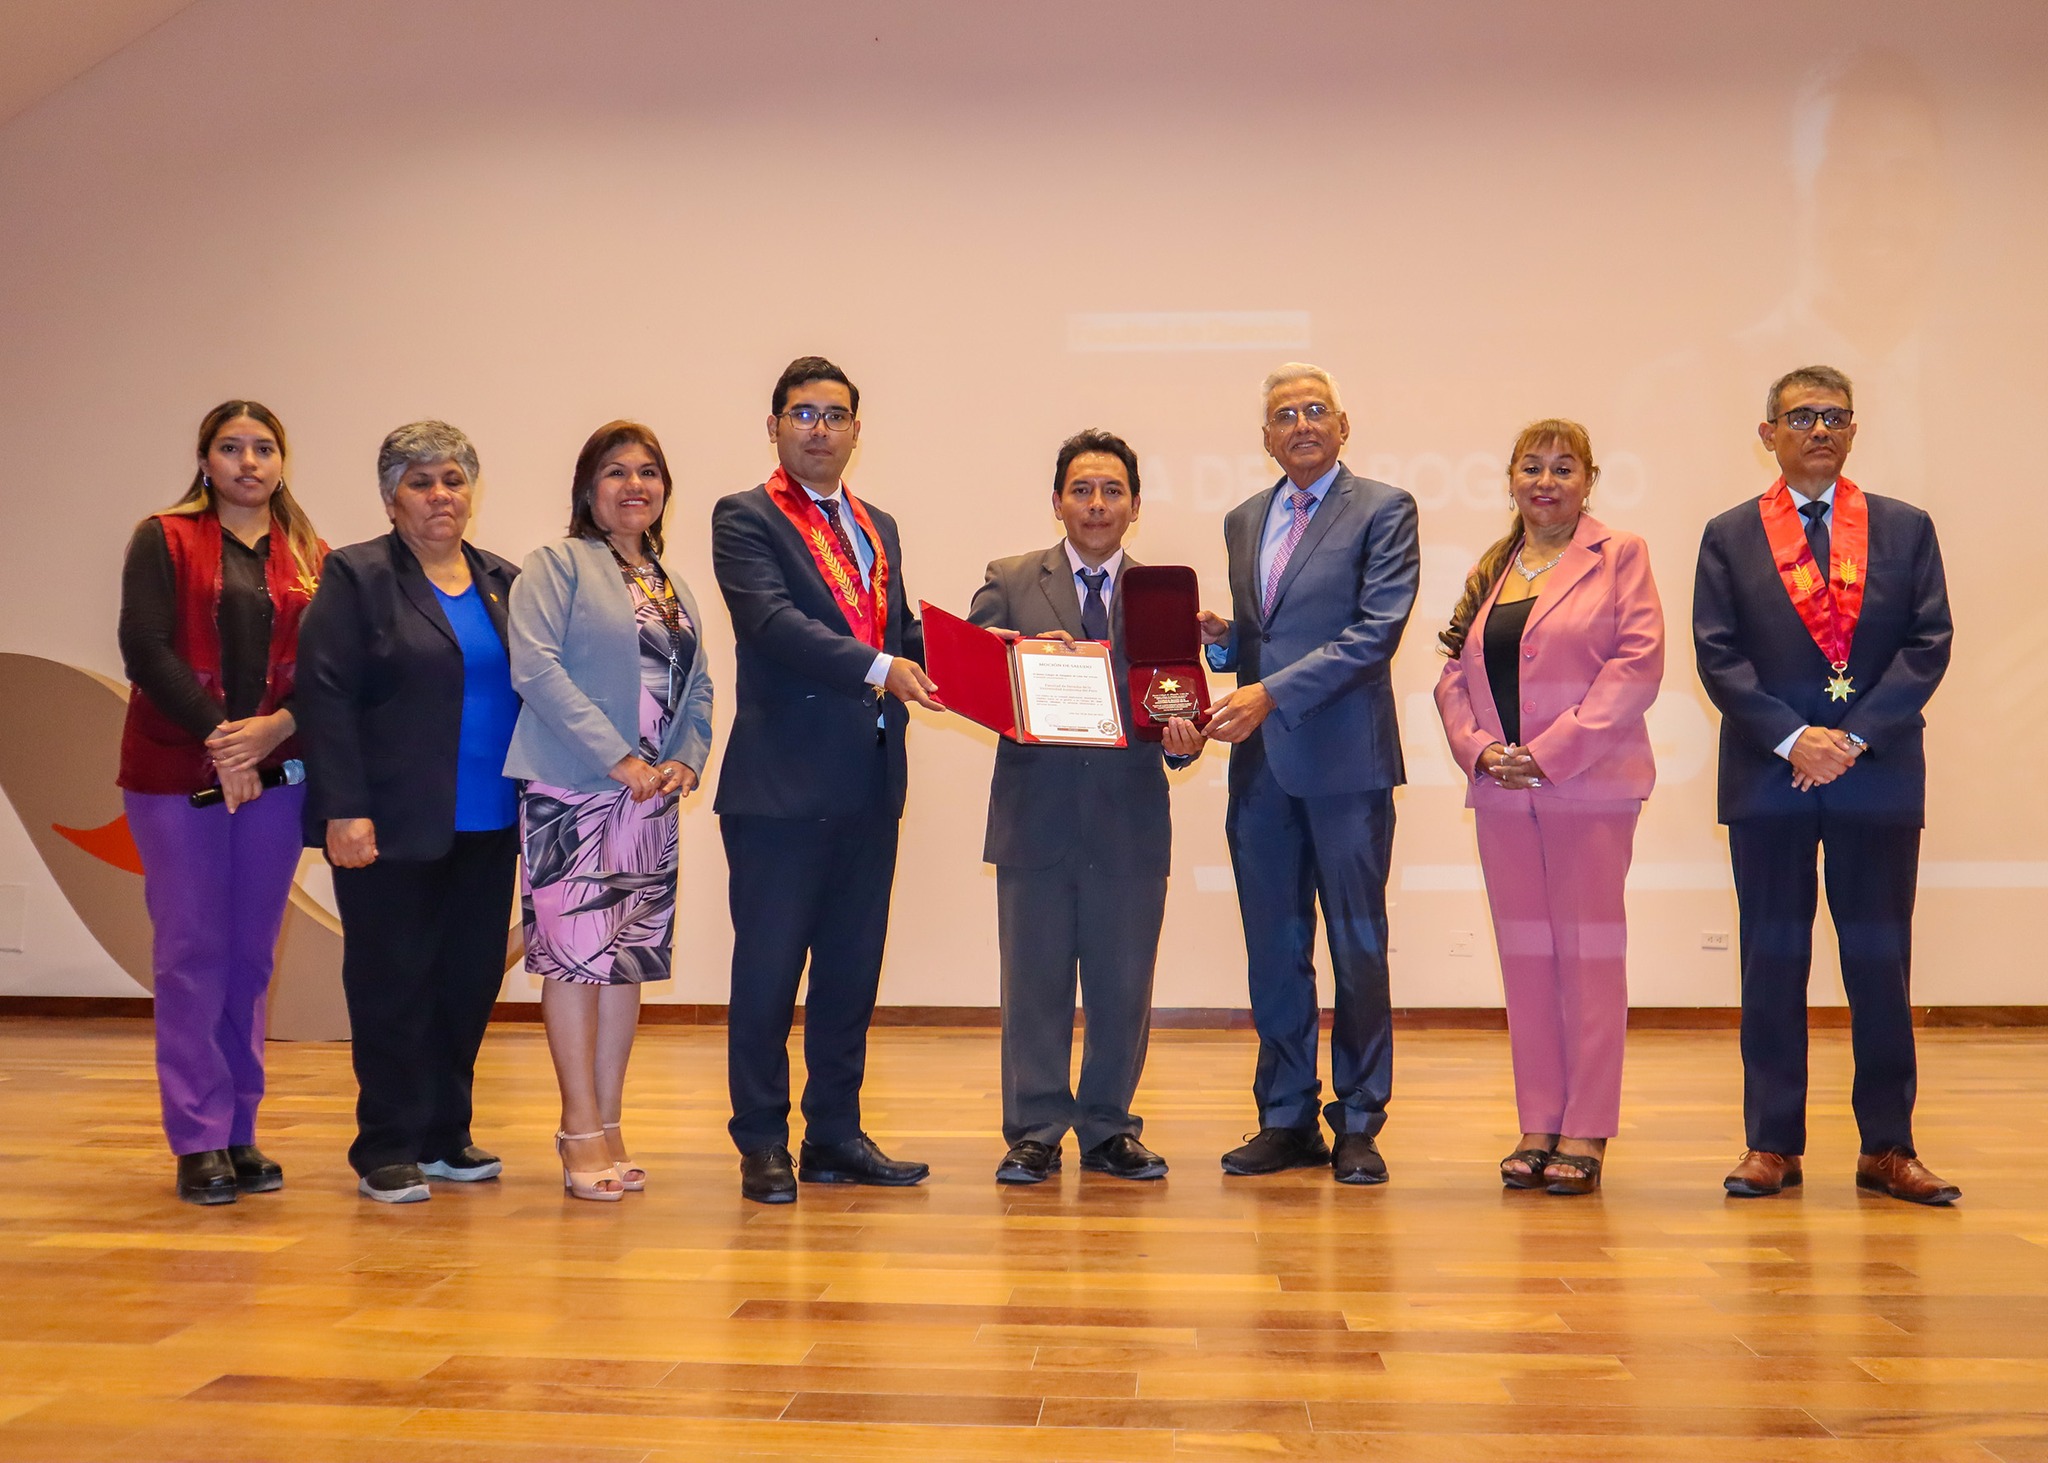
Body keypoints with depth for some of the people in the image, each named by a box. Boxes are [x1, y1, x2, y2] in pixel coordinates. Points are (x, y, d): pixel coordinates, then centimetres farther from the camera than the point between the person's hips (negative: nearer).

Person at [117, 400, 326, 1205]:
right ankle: (199, 1143, 4)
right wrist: (217, 736, -14)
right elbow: (145, 649, -7)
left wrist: (277, 727, -15)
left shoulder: (309, 558, 11)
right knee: (191, 952, -2)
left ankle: (241, 1134, 14)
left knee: (251, 955, 6)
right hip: (175, 774, -2)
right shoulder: (163, 540, 4)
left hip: (274, 773, 2)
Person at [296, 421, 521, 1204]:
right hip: (394, 826, -5)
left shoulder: (502, 581, 13)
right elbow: (328, 697, -9)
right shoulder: (356, 576, -2)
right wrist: (345, 810, -16)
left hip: (485, 827, 5)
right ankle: (387, 1151, 13)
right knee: (393, 985, 2)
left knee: (471, 980, 8)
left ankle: (445, 1136, 22)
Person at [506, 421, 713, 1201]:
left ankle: (607, 1124, 16)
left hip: (651, 795, 6)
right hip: (573, 790, -6)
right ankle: (583, 1130, 4)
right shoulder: (556, 566, -1)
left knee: (629, 957, 8)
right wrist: (619, 758, -17)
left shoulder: (674, 589, 18)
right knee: (576, 952, -4)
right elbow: (535, 666, -13)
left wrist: (686, 758, -3)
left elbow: (698, 684, 17)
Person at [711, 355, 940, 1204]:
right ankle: (762, 1145, 12)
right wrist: (878, 669, -26)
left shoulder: (878, 528, 20)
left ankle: (835, 1135, 22)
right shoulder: (745, 519, -1)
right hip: (782, 781, -6)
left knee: (853, 967, 11)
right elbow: (771, 619, -17)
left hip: (870, 781, 7)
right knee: (768, 968, 0)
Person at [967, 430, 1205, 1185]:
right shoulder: (1009, 583, 6)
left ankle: (1109, 1129, 22)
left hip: (1131, 819, 1)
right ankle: (1034, 1133, 17)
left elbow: (1179, 702, 3)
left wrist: (1182, 740, -18)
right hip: (1035, 815, -1)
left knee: (1124, 986, 7)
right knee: (1034, 983, 5)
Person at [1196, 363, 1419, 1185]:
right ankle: (1287, 1120, 19)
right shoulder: (1244, 521, 17)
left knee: (1358, 948, 2)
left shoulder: (1383, 510, -1)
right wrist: (1221, 639, -1)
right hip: (1261, 764, 5)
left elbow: (1377, 631, -12)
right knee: (1274, 949, 9)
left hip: (1344, 760, -5)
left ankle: (1358, 1125, 13)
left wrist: (1272, 694, -19)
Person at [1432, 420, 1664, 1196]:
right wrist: (1477, 748, -6)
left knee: (1589, 950, -1)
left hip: (1588, 784, -5)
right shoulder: (1488, 572, 16)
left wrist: (1552, 752, -15)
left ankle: (1586, 1131, 6)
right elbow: (1453, 674, 13)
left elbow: (1638, 663, -9)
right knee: (1524, 953, 7)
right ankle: (1538, 1124, 15)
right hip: (1502, 790, 5)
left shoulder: (1620, 557, 1)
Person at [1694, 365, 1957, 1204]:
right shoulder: (1730, 538, 8)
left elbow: (1928, 644, 1)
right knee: (1772, 961, 4)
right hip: (1767, 778, 0)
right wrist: (1791, 739, -12)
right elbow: (1718, 655, -1)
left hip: (1879, 774, 1)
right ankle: (1773, 1144, 12)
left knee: (1880, 961, 4)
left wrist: (1855, 737, -10)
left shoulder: (1905, 530, 10)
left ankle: (1887, 1147, 12)